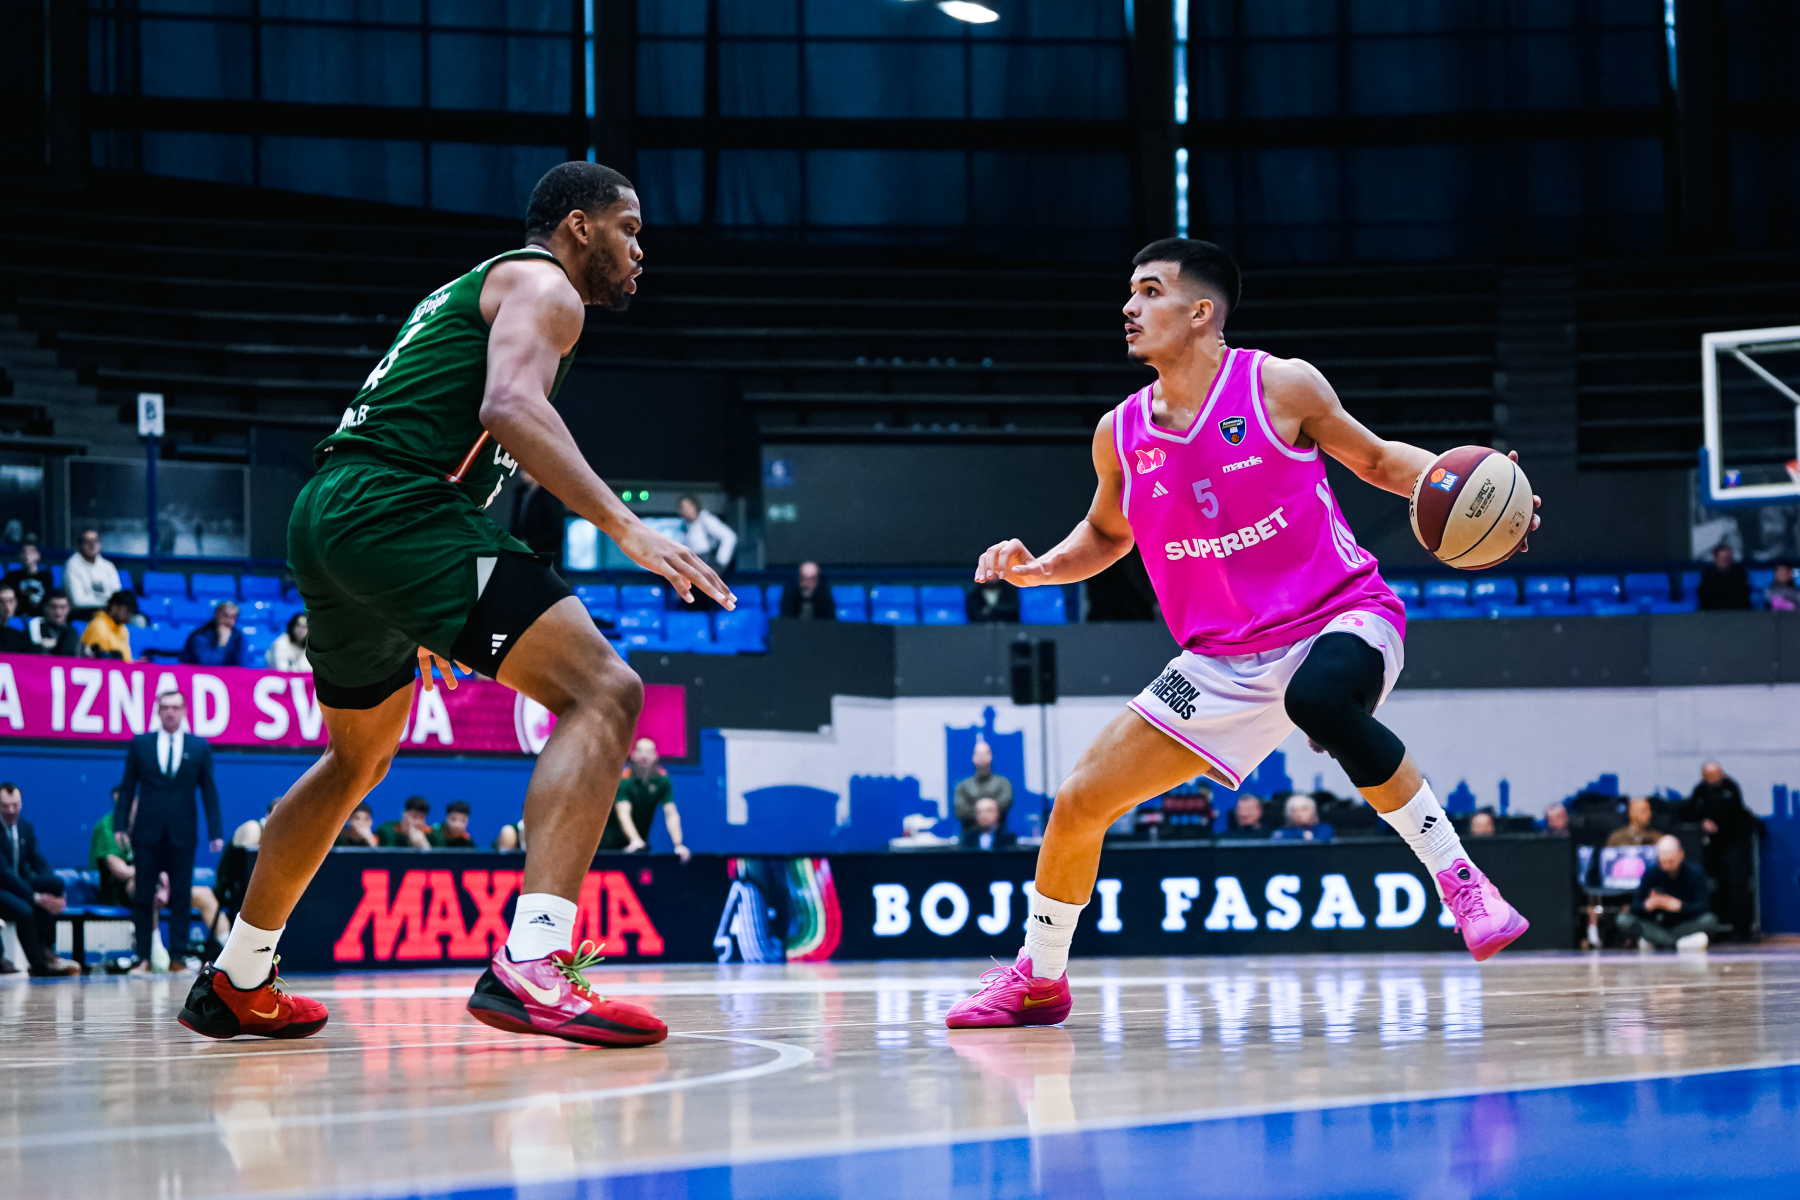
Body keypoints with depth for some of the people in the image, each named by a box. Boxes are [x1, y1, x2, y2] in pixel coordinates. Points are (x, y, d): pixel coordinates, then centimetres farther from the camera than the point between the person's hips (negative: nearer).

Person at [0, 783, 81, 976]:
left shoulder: (25, 827, 7)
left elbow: (40, 863, 5)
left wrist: (53, 892, -16)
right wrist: (35, 897, -28)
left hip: (20, 883, 7)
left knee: (55, 883, -21)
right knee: (24, 910, -36)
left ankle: (45, 950, -16)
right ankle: (38, 963, -13)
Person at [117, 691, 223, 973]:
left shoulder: (200, 747, 7)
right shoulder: (139, 744, 7)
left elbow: (209, 791, 6)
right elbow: (127, 788, 8)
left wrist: (215, 832, 0)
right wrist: (119, 825, -1)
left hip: (182, 833, 0)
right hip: (147, 833, 0)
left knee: (181, 895, -1)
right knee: (143, 897, -1)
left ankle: (177, 956, 3)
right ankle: (144, 957, 3)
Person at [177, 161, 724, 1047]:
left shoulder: (472, 290, 32)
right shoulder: (543, 284, 3)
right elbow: (511, 406, -18)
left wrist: (426, 625, 39)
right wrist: (625, 527, -25)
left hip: (325, 515, 10)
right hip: (396, 510, -10)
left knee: (358, 758, 29)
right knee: (602, 691, -16)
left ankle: (237, 984, 39)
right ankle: (530, 965, -31)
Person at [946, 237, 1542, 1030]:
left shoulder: (1281, 387, -10)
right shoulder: (1122, 436, 1)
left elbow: (1376, 459, 4)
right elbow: (1107, 534, 20)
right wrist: (1038, 569, 0)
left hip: (1341, 619, -5)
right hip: (1226, 660, 5)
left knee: (1319, 698, -42)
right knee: (1078, 801, 0)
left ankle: (1458, 878, -27)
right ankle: (1038, 978, 24)